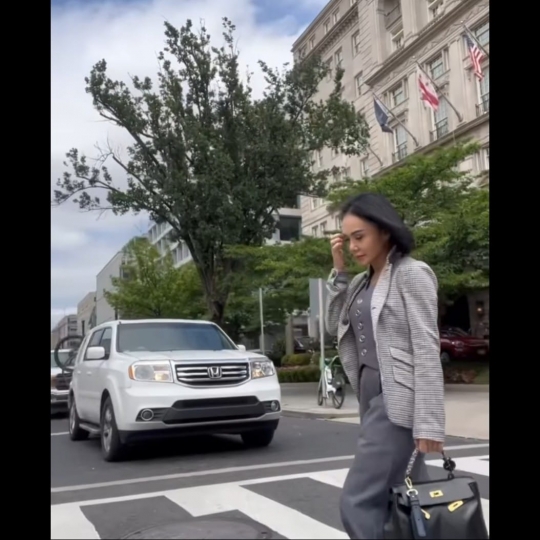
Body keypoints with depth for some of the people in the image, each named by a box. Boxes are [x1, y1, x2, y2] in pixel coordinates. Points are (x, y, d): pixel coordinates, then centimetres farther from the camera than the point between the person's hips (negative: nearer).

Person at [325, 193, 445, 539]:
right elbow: (335, 326, 14)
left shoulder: (411, 274, -8)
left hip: (398, 399, -7)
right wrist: (339, 271, 6)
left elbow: (427, 350, -14)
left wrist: (428, 422, -19)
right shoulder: (362, 282, 13)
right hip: (372, 394, 7)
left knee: (359, 501, -8)